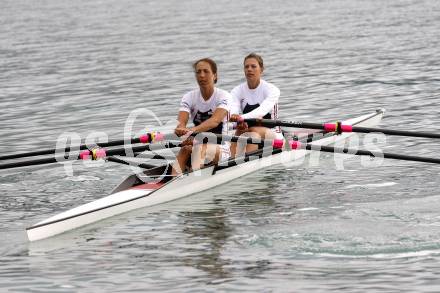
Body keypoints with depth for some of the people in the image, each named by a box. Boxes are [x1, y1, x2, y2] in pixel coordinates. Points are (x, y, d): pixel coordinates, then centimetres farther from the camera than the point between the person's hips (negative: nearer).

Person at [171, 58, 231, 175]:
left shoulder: (223, 96, -8)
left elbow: (215, 120, -28)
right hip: (197, 144, 4)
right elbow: (181, 121, -15)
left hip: (220, 149, -4)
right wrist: (180, 129, -43)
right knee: (185, 149, -30)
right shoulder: (189, 97, 3)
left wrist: (193, 130, -47)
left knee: (200, 147, -35)